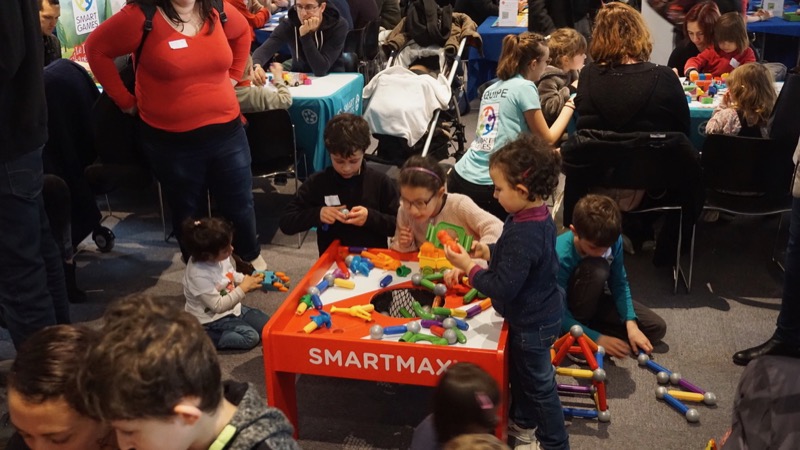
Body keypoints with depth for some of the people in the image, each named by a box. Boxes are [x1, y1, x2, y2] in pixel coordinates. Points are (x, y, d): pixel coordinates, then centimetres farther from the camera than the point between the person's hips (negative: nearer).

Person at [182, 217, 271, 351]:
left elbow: (233, 276, 12)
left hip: (232, 308, 8)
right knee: (250, 337, -19)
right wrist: (243, 288, -26)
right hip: (212, 320, -8)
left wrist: (250, 280, -7)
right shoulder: (199, 276, -32)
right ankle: (205, 338, -8)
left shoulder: (220, 257, -9)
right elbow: (218, 306, -27)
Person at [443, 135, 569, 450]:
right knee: (520, 371, 27)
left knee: (537, 383, 10)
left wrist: (469, 267, -22)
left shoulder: (524, 234, -35)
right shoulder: (537, 215, -5)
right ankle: (522, 424, 48)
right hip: (537, 313, 10)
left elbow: (503, 287, -33)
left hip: (533, 322, -10)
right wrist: (489, 251, 0)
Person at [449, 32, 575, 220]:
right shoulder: (525, 87, -6)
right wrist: (569, 106, 14)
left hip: (459, 178, 7)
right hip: (487, 188, -7)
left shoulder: (491, 88, 15)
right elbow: (547, 139, 2)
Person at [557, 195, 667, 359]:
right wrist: (597, 338, -32)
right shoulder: (561, 256, -35)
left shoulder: (613, 241, -20)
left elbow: (619, 283, -9)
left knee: (657, 328, -5)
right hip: (571, 309, -6)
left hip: (594, 299, 6)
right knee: (597, 269, -36)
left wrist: (631, 324, -21)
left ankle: (587, 325, -7)